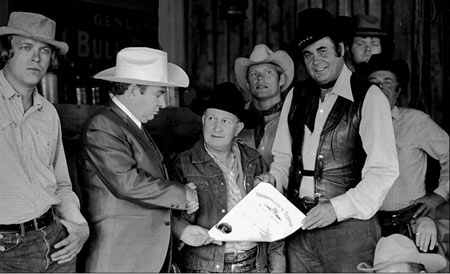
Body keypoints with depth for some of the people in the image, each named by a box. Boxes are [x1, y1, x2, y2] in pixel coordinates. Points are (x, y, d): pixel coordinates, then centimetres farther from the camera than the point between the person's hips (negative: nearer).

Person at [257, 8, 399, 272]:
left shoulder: (369, 97, -6)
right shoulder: (296, 96, 9)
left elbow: (384, 171, -11)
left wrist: (338, 208, -18)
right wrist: (272, 179, -5)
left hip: (348, 228, -4)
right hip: (298, 227, 4)